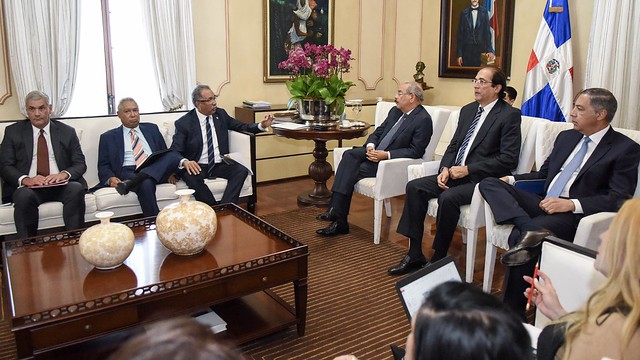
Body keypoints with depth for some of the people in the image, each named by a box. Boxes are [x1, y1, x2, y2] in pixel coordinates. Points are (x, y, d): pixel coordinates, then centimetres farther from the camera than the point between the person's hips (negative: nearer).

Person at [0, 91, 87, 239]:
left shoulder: (67, 132, 12)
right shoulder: (13, 131, 12)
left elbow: (80, 164, 7)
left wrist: (64, 174, -17)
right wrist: (24, 179, -17)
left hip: (61, 185, 0)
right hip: (28, 186, 0)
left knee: (76, 189, -32)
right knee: (24, 196, -34)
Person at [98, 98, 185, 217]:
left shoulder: (151, 129, 23)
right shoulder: (108, 137, 16)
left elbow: (165, 154, 19)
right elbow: (103, 166, 12)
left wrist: (169, 170, -3)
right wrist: (110, 179, -12)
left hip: (156, 171, 3)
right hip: (128, 173, -2)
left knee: (173, 155, -29)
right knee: (145, 184, -39)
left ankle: (131, 183, -37)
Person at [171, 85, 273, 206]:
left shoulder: (221, 114, 8)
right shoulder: (184, 123, -4)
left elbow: (241, 127, 17)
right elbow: (175, 151, -7)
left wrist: (262, 125, -1)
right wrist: (185, 162, -31)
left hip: (220, 165, 4)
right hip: (197, 167, -3)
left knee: (242, 171, -23)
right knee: (191, 178, -35)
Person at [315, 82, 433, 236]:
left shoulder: (423, 119, -9)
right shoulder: (395, 111, 15)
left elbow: (415, 152, -16)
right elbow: (377, 132, 17)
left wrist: (386, 154, -23)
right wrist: (370, 146, -6)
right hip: (376, 153, 7)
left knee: (352, 170, -23)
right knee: (349, 154, -21)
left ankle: (340, 221, -17)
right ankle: (336, 210, -28)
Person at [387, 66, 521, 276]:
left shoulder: (510, 115, -6)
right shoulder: (467, 110, 16)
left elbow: (508, 159, -14)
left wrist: (468, 169, -17)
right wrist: (445, 169, -3)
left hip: (482, 179, -7)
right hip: (455, 173, 7)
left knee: (448, 198, -33)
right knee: (415, 187, -11)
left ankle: (438, 259, -13)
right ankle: (414, 256, -7)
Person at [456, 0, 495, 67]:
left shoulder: (484, 11, 4)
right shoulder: (464, 13, 4)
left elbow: (487, 32, 4)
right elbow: (460, 34, 4)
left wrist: (489, 50, -4)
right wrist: (459, 54, -1)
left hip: (480, 50, 0)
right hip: (466, 50, 0)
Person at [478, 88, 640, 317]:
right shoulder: (566, 137, 20)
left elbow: (620, 199, -10)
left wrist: (571, 204, -24)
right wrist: (512, 179, 6)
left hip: (574, 215, -7)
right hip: (543, 204, 7)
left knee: (519, 236, -34)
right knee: (489, 184, -14)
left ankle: (513, 313, -23)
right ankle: (530, 229, -37)